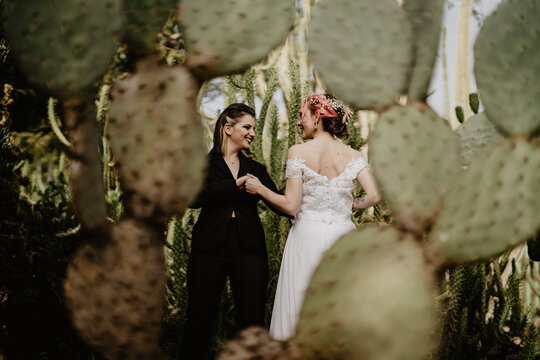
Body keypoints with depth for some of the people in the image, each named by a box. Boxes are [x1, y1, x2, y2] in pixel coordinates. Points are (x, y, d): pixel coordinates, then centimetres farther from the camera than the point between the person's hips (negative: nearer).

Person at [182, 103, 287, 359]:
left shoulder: (256, 170, 18)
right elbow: (193, 197, -11)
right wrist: (235, 185, -14)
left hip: (249, 251, 3)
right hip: (210, 249, -3)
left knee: (252, 323, 0)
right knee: (200, 321, 1)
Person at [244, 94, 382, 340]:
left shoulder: (298, 152, -5)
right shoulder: (352, 156, 3)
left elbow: (291, 206, -8)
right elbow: (374, 195, -8)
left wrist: (259, 188, 6)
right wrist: (352, 205, 12)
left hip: (307, 237, -3)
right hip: (342, 236, 3)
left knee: (301, 305, 4)